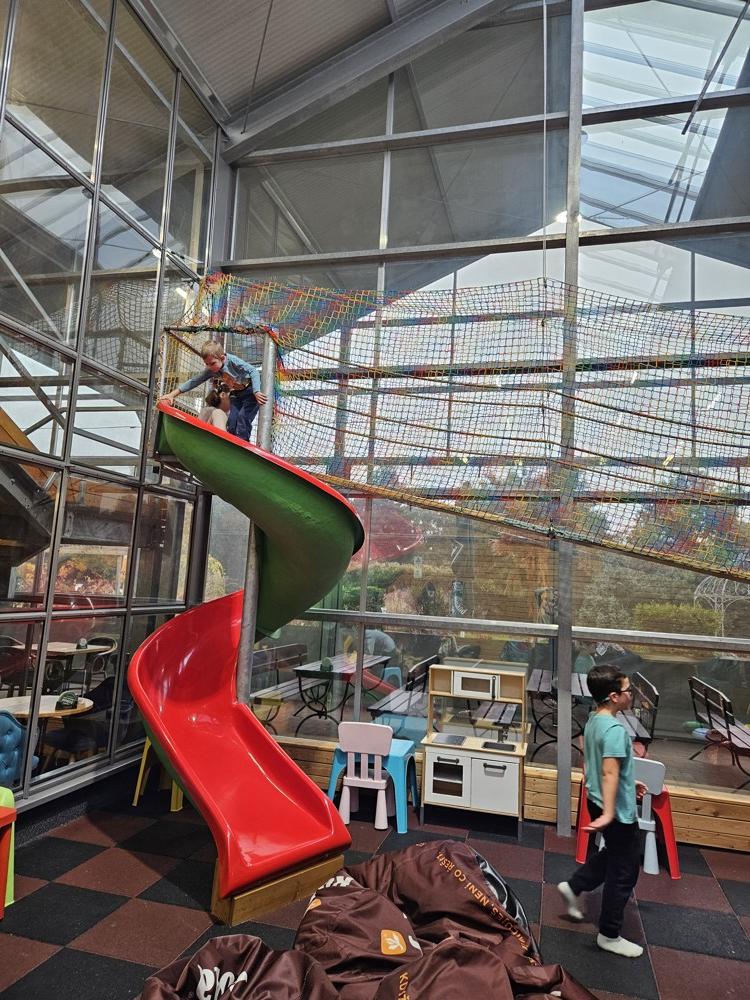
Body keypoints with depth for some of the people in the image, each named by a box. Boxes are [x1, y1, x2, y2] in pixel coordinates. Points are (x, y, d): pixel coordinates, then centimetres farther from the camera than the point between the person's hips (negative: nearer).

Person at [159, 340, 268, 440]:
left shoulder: (233, 361, -28)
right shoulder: (210, 370, -11)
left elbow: (253, 371, -26)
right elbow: (194, 381, -9)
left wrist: (256, 392, -35)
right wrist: (172, 394, -14)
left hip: (251, 391, -6)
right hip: (236, 394, 6)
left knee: (243, 418, -20)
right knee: (232, 421, -8)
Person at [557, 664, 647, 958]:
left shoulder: (594, 720, 3)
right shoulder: (615, 729, -26)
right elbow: (609, 772, -35)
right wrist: (608, 814, -40)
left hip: (598, 801, 9)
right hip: (619, 810, -9)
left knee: (612, 854, 29)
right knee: (624, 872, 8)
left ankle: (573, 887, 33)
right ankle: (609, 936, 22)